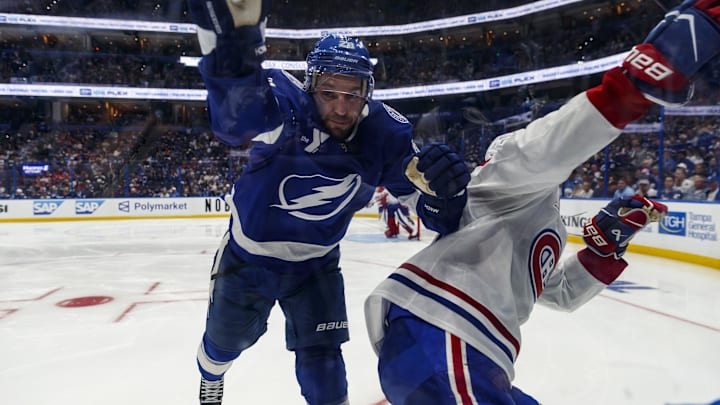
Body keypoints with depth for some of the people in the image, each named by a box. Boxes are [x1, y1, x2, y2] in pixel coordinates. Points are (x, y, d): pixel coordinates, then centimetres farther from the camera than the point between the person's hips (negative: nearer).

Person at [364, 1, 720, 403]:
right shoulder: (518, 187, 6)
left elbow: (562, 293, 38)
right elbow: (541, 150, -18)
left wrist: (607, 244, 26)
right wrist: (634, 82, -28)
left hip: (457, 356, 10)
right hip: (433, 343, -10)